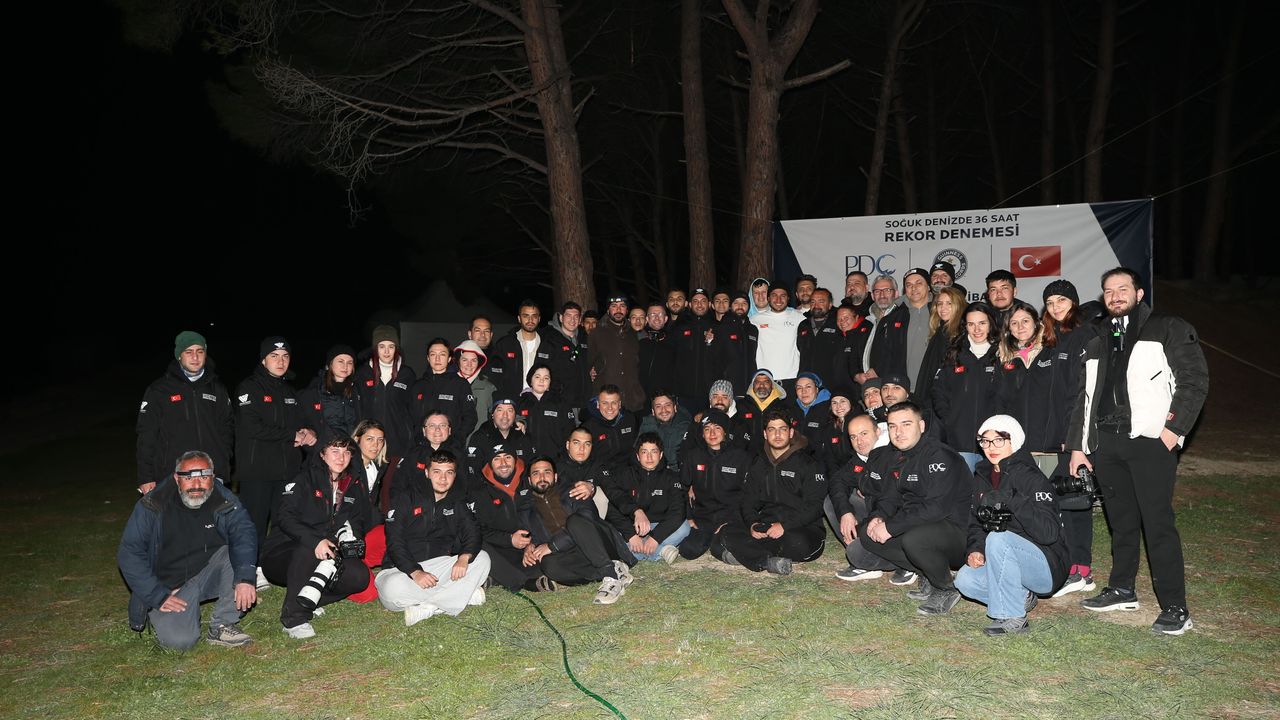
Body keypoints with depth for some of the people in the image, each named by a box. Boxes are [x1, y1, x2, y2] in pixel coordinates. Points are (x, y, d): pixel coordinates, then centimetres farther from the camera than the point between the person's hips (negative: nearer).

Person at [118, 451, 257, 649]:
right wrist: (158, 596, -17)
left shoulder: (224, 501, -12)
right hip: (167, 585, -2)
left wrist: (245, 577, -42)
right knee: (180, 640, -23)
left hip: (209, 572, 2)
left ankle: (223, 625, -12)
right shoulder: (153, 505, -15)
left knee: (239, 556, -26)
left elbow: (244, 533, -25)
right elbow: (129, 554, -13)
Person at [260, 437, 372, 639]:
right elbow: (286, 518, -16)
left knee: (360, 576, -23)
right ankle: (293, 616, -31)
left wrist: (349, 536, -15)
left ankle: (305, 601, -15)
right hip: (283, 556, -4)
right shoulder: (306, 478, -4)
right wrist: (316, 541, -32)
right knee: (308, 548, -37)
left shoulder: (355, 485, 11)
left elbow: (360, 523, 10)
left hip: (327, 557, 4)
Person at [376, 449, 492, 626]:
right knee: (393, 588, -37)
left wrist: (464, 557, -23)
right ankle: (466, 594, -27)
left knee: (482, 558, -18)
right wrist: (415, 572, -26)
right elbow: (394, 541, -12)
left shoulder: (457, 499, 10)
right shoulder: (406, 495, -5)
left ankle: (426, 608, -27)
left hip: (441, 565, 4)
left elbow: (472, 532, 1)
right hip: (404, 568, -4)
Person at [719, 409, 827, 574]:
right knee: (727, 533, -18)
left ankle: (744, 553, -19)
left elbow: (815, 506, -10)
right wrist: (752, 524, -11)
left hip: (802, 527, -4)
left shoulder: (807, 463, -1)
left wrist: (785, 525, -23)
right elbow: (748, 500, 12)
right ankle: (771, 561, -25)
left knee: (798, 542, -39)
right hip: (766, 524, 4)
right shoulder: (757, 463, 15)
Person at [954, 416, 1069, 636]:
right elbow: (976, 522, 12)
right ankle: (1021, 597, 8)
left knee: (998, 539, -32)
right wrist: (974, 549, -8)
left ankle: (1012, 618, -22)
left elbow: (1049, 533, -26)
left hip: (1047, 568, -7)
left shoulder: (1031, 478, -15)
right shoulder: (985, 477, 7)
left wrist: (1013, 500, -35)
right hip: (1012, 565, 7)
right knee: (964, 580, -15)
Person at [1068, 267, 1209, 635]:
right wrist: (1078, 445, 16)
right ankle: (1122, 590, 24)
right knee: (1121, 521, 12)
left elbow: (1195, 380, -2)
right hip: (1104, 442, 5)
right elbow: (1084, 396, 22)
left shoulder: (1169, 330, 6)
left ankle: (1175, 608, -2)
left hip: (1149, 440, -5)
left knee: (1158, 523, -8)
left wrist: (1175, 427, -13)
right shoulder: (1098, 343, 22)